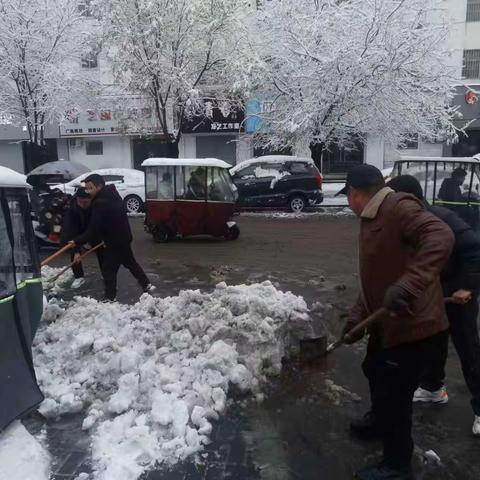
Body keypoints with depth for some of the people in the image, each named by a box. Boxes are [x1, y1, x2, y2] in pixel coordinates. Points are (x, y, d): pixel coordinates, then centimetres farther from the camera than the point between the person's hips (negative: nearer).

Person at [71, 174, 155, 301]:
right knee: (130, 262, 23)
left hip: (114, 241, -9)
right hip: (124, 237, 9)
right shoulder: (112, 196, 6)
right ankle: (146, 285, 31)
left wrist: (77, 241, -17)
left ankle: (110, 298, 8)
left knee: (109, 270, 1)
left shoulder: (100, 204, -24)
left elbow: (93, 230, -25)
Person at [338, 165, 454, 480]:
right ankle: (380, 418, 56)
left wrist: (408, 286, -47)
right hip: (387, 321, 11)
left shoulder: (399, 208, -20)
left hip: (412, 324, -10)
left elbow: (441, 238, -37)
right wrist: (358, 317, 11)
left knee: (394, 394, 1)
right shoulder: (372, 219, 12)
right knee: (374, 370, 28)